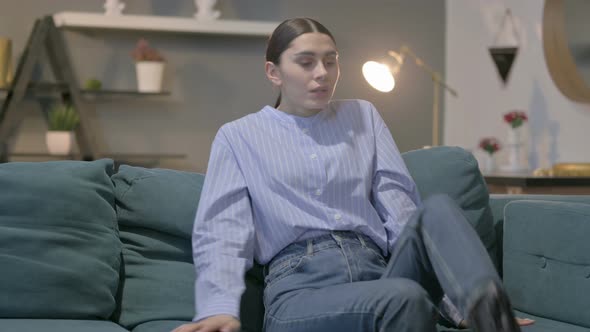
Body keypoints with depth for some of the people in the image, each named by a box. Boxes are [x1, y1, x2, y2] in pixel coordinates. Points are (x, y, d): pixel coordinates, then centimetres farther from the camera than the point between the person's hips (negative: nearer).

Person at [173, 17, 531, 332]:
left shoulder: (363, 116, 23)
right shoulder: (238, 137, 15)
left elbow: (398, 200, 12)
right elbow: (222, 231, 3)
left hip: (379, 271, 3)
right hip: (300, 284, -2)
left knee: (436, 209, -32)